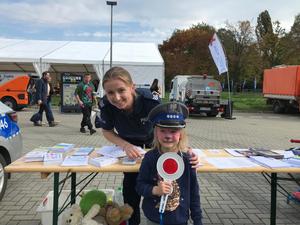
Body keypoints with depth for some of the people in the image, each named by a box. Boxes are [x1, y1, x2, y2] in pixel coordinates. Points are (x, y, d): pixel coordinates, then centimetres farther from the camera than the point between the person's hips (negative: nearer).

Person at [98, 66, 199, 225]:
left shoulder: (151, 101, -42)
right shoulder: (105, 105, -34)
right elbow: (107, 131, -16)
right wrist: (125, 145, -33)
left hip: (153, 138, -1)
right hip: (129, 141, 1)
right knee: (130, 179, 0)